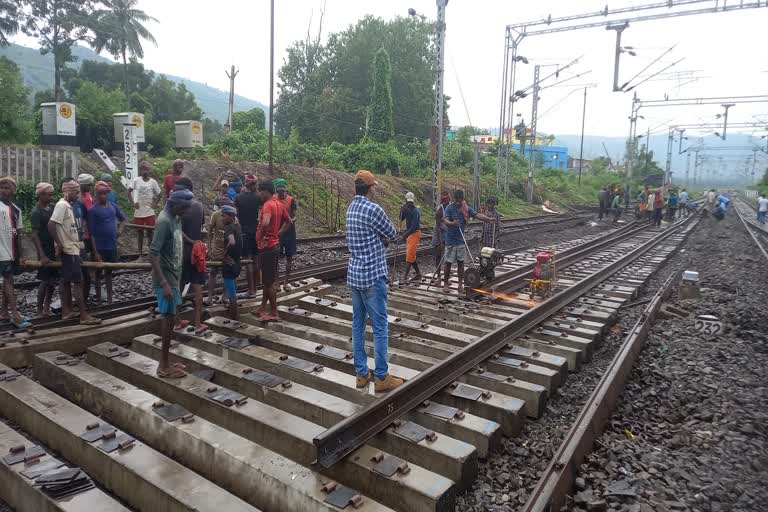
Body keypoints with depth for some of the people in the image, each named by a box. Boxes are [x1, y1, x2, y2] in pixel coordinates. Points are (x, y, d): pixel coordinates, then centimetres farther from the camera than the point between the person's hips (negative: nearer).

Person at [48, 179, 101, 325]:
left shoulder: (70, 205, 12)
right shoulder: (62, 205, -16)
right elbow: (51, 225, -23)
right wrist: (59, 244, -18)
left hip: (74, 248, 9)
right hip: (69, 250, -9)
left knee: (66, 281, 13)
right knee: (77, 282, -9)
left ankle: (66, 312, 20)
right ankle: (84, 316, -8)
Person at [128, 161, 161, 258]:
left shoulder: (153, 182, -2)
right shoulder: (136, 180, -3)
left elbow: (158, 194, 7)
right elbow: (129, 191, 2)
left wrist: (155, 204, -6)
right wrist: (133, 202, -9)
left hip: (149, 212, -1)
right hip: (138, 212, 1)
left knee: (149, 232, 4)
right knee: (140, 233, 10)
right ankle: (140, 254, 19)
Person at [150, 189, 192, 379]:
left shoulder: (175, 218, 9)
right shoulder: (164, 221, -20)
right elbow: (153, 254, -24)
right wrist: (164, 283, -27)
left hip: (173, 276, 9)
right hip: (166, 277, -9)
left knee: (170, 318, 13)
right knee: (169, 318, -3)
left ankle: (165, 362, 22)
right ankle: (164, 366, 7)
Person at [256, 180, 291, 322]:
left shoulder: (268, 205, -19)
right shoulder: (278, 204, 10)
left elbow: (265, 223, -37)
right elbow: (288, 222, 21)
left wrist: (261, 237, -22)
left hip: (267, 247, -9)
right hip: (274, 245, 9)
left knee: (269, 282, -1)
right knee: (267, 279, 16)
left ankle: (274, 313, 6)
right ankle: (263, 308, 26)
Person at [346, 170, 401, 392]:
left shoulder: (352, 208, 10)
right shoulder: (373, 209, -16)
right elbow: (392, 234, -4)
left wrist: (379, 237, 5)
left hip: (354, 273, 9)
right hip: (372, 275, -9)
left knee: (358, 324, 11)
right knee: (380, 327, -1)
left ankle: (362, 373, 20)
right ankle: (381, 377, 6)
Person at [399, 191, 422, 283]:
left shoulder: (415, 211, -17)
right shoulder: (406, 208, 7)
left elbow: (414, 226, -22)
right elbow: (401, 219, 5)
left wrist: (406, 234, -27)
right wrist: (402, 210, -11)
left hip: (415, 233, -9)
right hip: (409, 232, 9)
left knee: (410, 255, -11)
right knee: (411, 255, 12)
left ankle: (405, 276, -12)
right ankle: (418, 274, 23)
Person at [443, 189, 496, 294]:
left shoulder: (467, 209, 0)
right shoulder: (449, 208, -11)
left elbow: (477, 215, -13)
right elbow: (446, 221, -25)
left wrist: (489, 219, -31)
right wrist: (452, 223, -48)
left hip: (461, 240, 4)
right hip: (450, 241, -3)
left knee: (461, 263, 7)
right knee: (448, 263, 3)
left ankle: (460, 285, 16)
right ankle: (446, 284, 17)